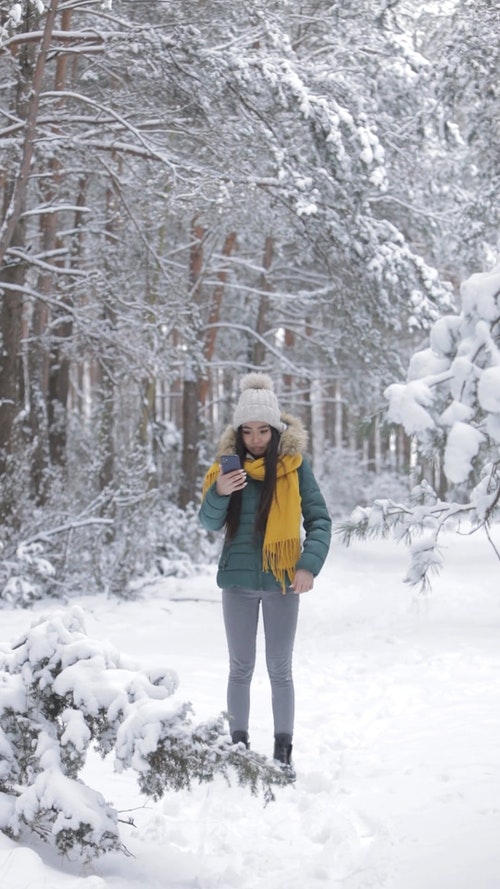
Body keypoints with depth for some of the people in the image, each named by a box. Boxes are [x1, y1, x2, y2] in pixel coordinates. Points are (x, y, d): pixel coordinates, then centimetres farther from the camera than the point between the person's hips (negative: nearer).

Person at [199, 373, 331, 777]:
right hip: (238, 581, 2)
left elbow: (319, 520, -5)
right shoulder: (228, 464, -1)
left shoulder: (294, 465, -7)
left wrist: (309, 564, -19)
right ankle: (239, 751, 17)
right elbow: (210, 523, -3)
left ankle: (283, 753, 12)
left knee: (280, 669, 5)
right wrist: (219, 493, -24)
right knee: (241, 668, 10)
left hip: (281, 581, -2)